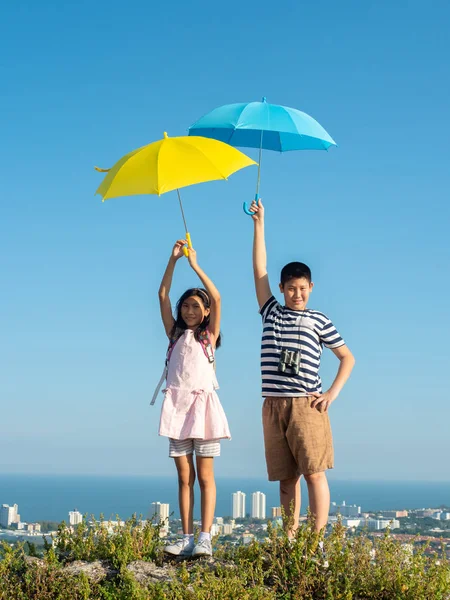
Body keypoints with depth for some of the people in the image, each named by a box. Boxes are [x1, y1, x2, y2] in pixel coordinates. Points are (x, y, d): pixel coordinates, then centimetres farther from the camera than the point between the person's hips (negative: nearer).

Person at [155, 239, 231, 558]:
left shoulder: (209, 335, 8)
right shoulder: (176, 334, 16)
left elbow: (217, 298, -6)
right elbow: (163, 296, 8)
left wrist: (195, 265, -5)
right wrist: (173, 261, 2)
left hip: (203, 403, -3)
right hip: (177, 405, 3)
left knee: (205, 477, -4)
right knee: (184, 477, 3)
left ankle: (205, 539, -8)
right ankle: (187, 538, 2)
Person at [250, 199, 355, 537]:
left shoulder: (319, 320, 9)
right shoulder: (271, 313, 14)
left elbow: (348, 357, 13)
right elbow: (259, 270, 10)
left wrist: (332, 394, 0)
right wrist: (259, 223, 7)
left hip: (306, 405, -3)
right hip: (274, 406, 3)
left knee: (314, 472, -8)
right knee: (286, 477, 4)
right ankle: (290, 542, 7)